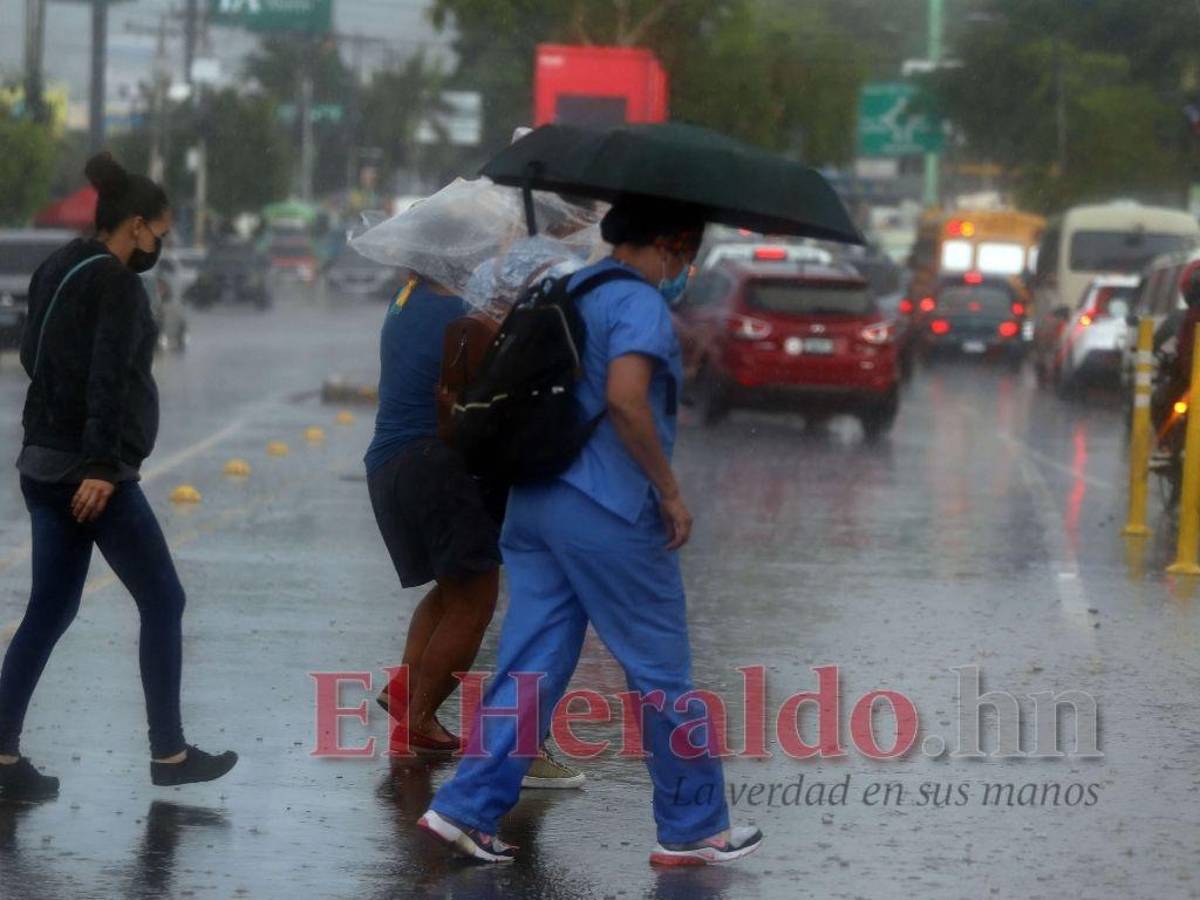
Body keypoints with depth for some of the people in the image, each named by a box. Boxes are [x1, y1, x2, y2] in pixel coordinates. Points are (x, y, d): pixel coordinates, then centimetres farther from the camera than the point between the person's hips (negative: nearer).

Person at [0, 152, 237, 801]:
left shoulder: (56, 272, 12)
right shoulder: (118, 284, -14)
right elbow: (108, 377, -22)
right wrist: (101, 467, -26)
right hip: (93, 472, -9)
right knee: (162, 601, 3)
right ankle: (168, 753, 7)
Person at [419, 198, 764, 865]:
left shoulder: (570, 290, 15)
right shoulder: (641, 302, -12)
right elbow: (625, 397, -26)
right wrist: (670, 491, -18)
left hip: (532, 504, 8)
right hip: (609, 511, -8)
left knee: (532, 665, 8)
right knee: (663, 674, 3)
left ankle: (469, 808, 0)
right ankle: (694, 828, 11)